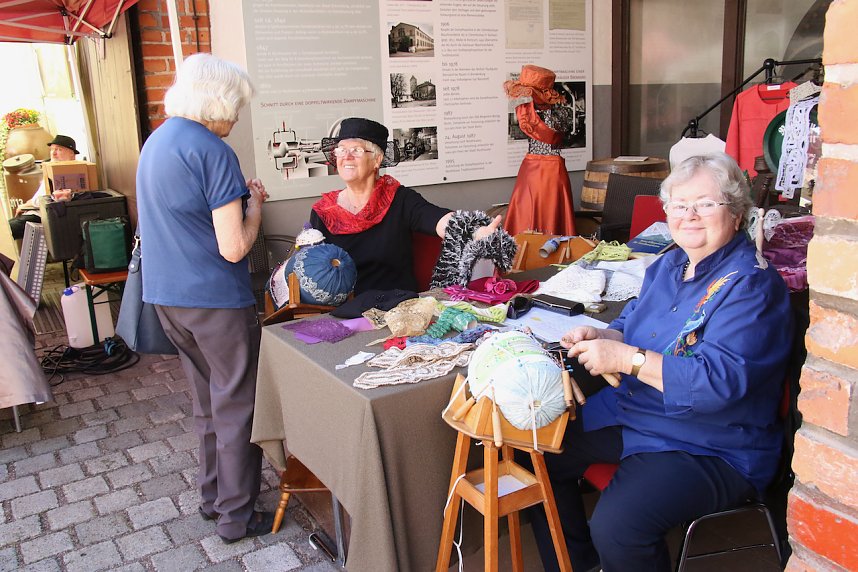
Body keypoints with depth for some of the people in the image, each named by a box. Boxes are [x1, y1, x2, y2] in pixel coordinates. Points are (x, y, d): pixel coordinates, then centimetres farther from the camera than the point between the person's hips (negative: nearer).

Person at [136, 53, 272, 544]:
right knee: (237, 406, 5)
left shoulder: (156, 142, 10)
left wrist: (237, 196, 13)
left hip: (166, 295, 9)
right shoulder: (212, 151, -18)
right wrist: (254, 204, -4)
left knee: (208, 401, 20)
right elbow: (234, 248, -21)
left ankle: (213, 498, 33)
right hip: (215, 300, -9)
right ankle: (236, 516, 16)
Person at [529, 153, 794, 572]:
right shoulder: (668, 265, 8)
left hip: (711, 447, -9)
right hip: (629, 413, 9)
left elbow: (720, 381, -29)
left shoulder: (751, 285, -19)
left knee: (616, 527, -29)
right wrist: (601, 337, -5)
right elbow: (632, 326, 18)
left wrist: (625, 357, -28)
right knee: (544, 454, 7)